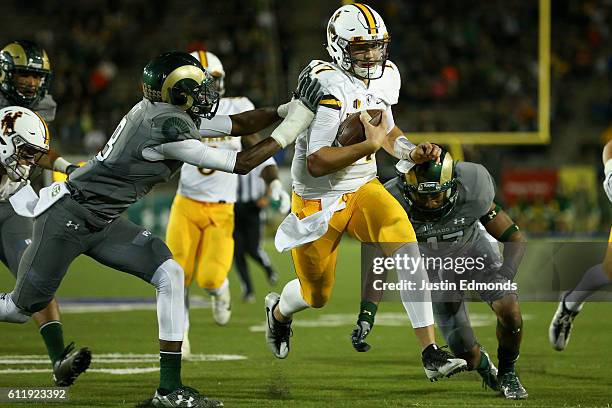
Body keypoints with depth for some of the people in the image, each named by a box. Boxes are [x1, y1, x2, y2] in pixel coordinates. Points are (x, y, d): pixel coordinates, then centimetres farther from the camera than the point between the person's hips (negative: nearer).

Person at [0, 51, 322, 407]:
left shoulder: (166, 111, 0)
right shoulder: (167, 128, -27)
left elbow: (236, 124, 11)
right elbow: (240, 164, -21)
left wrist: (288, 108, 2)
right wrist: (291, 125, -18)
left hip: (104, 223, 9)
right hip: (68, 218, -9)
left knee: (171, 275, -6)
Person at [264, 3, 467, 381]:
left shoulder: (385, 77, -3)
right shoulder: (330, 87, -27)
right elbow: (316, 164, -31)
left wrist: (413, 151, -3)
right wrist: (370, 144, -36)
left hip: (364, 189, 5)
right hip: (318, 201, -5)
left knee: (406, 247, -23)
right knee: (317, 295, 13)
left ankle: (431, 353, -23)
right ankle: (279, 310, 52)